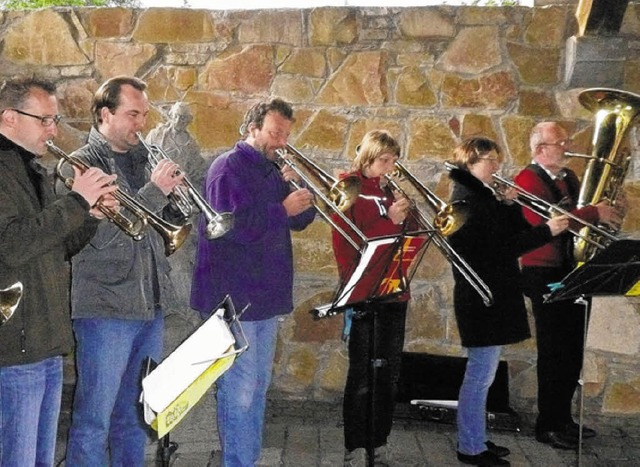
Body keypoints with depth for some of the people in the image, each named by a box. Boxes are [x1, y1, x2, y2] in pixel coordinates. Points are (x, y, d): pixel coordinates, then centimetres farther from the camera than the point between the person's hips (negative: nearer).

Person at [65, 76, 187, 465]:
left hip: (150, 307, 7)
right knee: (93, 422, 1)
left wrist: (175, 197, -5)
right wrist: (154, 191, -19)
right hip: (105, 311, -7)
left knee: (135, 417, 17)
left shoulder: (141, 162, 14)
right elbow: (101, 236, -20)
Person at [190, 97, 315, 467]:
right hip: (234, 296, -9)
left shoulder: (272, 170, 15)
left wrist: (300, 189, -3)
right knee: (239, 390, -6)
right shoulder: (229, 166, -9)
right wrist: (282, 208, -19)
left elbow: (298, 221, 14)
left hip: (268, 295, 9)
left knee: (258, 387, 15)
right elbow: (232, 225, -22)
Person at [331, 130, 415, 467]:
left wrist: (406, 218, -8)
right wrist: (390, 221, -19)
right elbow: (346, 244, -13)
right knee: (361, 375, -1)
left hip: (395, 291, 6)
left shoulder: (393, 191, 13)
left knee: (389, 372, 10)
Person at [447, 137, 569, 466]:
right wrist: (547, 231, -19)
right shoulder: (466, 198, -16)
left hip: (492, 295, 10)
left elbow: (513, 233, 10)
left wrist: (509, 204, -4)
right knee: (481, 374, -3)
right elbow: (500, 248, -21)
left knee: (482, 373, 16)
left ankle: (476, 439, 26)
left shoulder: (482, 195, 15)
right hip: (482, 297, -10)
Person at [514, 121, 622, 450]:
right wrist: (595, 214, -25)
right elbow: (544, 220, -26)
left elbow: (577, 213, 20)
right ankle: (547, 425, 9)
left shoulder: (569, 177, 15)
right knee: (554, 352, -2)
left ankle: (564, 418, 25)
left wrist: (606, 210, -2)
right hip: (546, 275, -8)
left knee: (573, 351, 13)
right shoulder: (528, 179, -11)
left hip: (575, 270, 8)